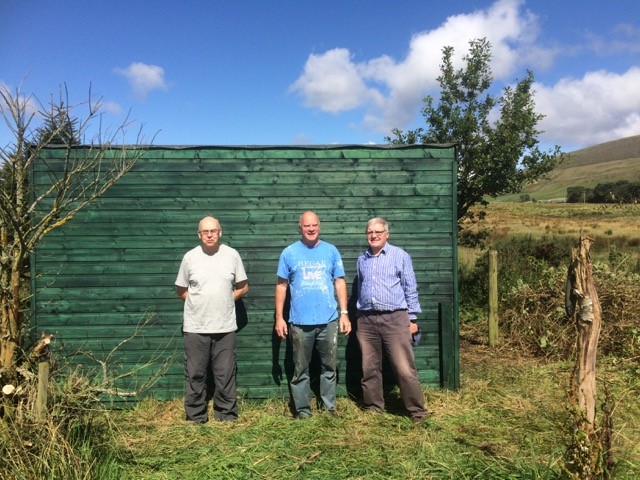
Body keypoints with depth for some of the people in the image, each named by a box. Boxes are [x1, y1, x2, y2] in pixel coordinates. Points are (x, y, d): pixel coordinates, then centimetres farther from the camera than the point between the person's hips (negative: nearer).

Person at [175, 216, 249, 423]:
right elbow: (181, 290, 9)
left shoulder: (232, 255, 0)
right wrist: (199, 304, 3)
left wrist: (225, 301, 2)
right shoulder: (190, 257, -1)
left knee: (225, 374, 8)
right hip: (195, 328, 0)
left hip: (225, 327, 0)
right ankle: (196, 416, 23)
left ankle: (226, 414, 22)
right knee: (195, 374, 9)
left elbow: (243, 287, 8)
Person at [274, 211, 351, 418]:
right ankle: (302, 410, 20)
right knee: (300, 369, 8)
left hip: (329, 321, 1)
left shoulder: (331, 251, 4)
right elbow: (282, 285, 3)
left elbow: (340, 282, 6)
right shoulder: (289, 253, 2)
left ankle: (329, 407, 25)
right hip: (300, 322, -1)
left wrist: (344, 313, 0)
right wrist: (279, 317, -1)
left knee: (329, 367, 10)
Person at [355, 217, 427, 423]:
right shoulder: (362, 259, 13)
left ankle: (417, 412, 7)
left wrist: (412, 318, -1)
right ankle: (374, 409, 24)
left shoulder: (400, 256, 1)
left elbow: (410, 289, 2)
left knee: (405, 369, -5)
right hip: (367, 321, 4)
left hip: (395, 319, -4)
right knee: (370, 369, 10)